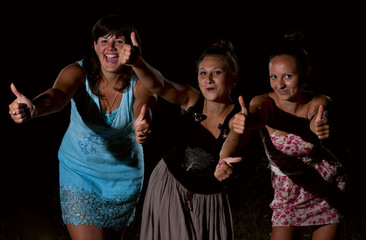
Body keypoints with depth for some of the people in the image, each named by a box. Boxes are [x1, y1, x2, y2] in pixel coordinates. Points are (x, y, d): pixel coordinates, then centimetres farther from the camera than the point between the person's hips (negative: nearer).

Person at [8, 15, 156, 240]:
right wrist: (32, 108, -65)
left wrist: (142, 126, -66)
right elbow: (57, 95, -40)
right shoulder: (78, 73, -20)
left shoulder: (141, 83, -18)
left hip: (124, 173, 2)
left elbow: (143, 107, -40)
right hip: (79, 169, -1)